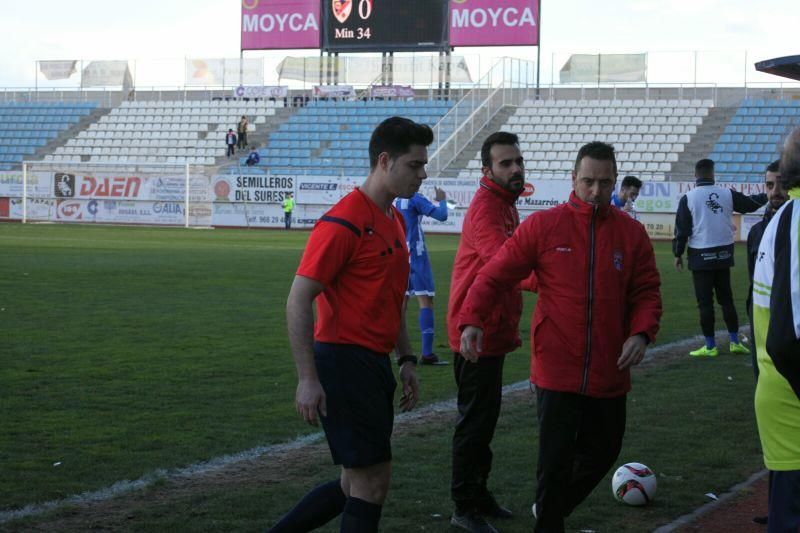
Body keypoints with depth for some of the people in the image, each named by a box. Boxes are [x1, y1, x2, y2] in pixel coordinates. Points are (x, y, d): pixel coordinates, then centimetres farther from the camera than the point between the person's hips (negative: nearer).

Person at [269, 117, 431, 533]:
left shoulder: (394, 220, 14)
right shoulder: (344, 222, -15)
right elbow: (298, 301, -17)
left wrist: (406, 359, 16)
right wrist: (307, 379, -20)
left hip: (374, 365, 9)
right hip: (344, 362, -9)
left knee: (357, 485, 13)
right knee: (372, 482, -5)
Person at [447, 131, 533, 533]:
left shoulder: (504, 204, 14)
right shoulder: (486, 207, -19)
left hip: (492, 331, 10)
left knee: (484, 417, 18)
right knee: (475, 420, -4)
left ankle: (477, 495, 28)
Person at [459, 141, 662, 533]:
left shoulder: (631, 233, 2)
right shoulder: (544, 226, -5)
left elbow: (647, 292, 6)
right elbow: (495, 275, -6)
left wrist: (641, 333, -12)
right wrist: (471, 319, -19)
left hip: (609, 375, 4)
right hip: (557, 371, -4)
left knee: (603, 453, 18)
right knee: (556, 465, -1)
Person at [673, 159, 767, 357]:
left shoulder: (688, 198, -7)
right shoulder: (728, 194, 0)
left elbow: (682, 229, -6)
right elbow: (750, 204, 15)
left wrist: (678, 254, 5)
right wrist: (766, 196, 35)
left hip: (701, 257, -3)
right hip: (724, 254, 3)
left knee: (705, 302, 2)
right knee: (726, 299, 14)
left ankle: (710, 346, 3)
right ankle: (735, 342, 14)